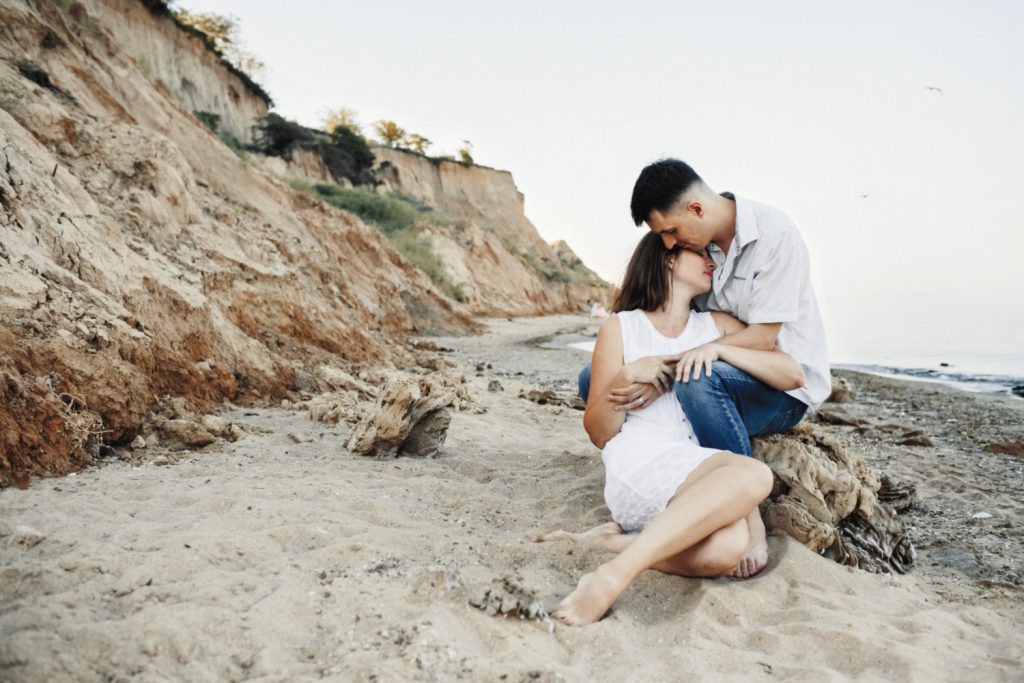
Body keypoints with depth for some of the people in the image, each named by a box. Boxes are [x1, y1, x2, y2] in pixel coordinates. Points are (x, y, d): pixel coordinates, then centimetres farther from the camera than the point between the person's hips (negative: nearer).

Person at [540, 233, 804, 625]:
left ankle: (610, 542, -17)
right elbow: (599, 433, 9)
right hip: (638, 464, -3)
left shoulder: (717, 326, 22)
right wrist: (628, 376, -7)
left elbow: (793, 376, 9)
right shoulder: (620, 328, 12)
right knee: (752, 475, -34)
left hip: (701, 481, 3)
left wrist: (718, 350, -2)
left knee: (726, 549, -33)